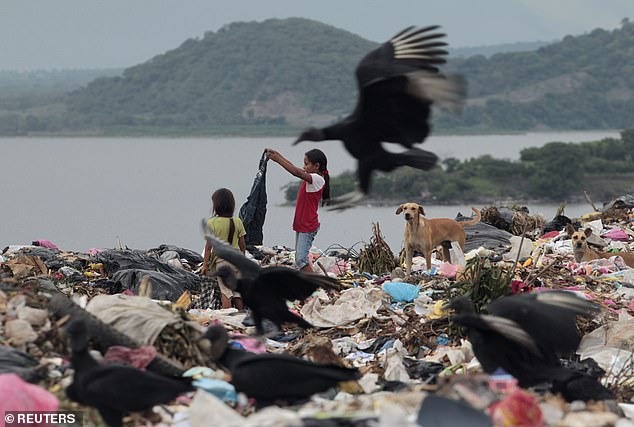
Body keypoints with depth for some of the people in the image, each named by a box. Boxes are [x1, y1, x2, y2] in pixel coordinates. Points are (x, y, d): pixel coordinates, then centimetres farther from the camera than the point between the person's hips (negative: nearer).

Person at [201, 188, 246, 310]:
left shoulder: (212, 223, -10)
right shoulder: (238, 222, -1)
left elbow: (208, 246, -9)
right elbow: (243, 245, 4)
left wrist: (205, 264, -1)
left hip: (221, 259, -3)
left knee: (225, 291, 0)